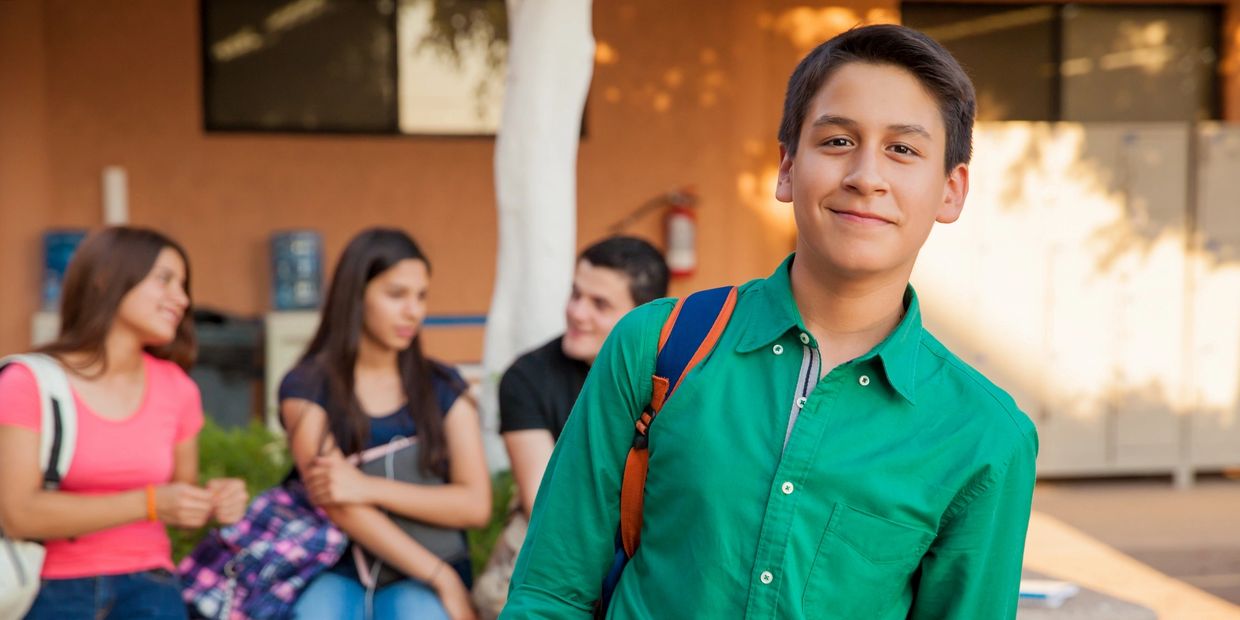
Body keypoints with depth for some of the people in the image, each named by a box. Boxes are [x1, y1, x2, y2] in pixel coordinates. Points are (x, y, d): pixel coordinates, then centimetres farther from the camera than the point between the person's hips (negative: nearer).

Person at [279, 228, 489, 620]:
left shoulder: (443, 388, 8)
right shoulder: (306, 387, 1)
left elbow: (475, 505, -2)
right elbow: (336, 503, -11)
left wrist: (370, 487, -16)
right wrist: (443, 580, -18)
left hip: (419, 577, 1)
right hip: (337, 570, -1)